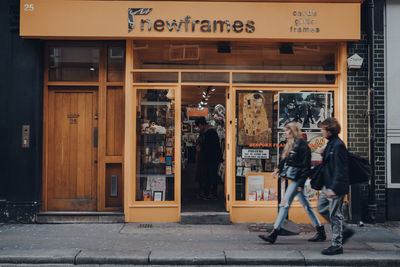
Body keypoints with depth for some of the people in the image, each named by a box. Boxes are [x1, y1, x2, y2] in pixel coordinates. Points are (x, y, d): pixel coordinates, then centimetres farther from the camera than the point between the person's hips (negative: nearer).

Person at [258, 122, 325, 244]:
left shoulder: (301, 143, -13)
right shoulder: (290, 143, 14)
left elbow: (306, 164, -16)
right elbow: (285, 160, 19)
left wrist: (301, 183, -19)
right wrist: (278, 169, 1)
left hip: (298, 178, -10)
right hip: (294, 179, 10)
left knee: (285, 203, -9)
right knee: (306, 205, 14)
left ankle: (274, 234, -5)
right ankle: (321, 231, 22)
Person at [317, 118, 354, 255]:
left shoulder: (338, 145, -18)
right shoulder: (330, 143, 12)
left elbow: (340, 169, -21)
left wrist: (333, 188, -24)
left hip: (336, 187, -10)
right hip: (328, 185, 10)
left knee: (335, 214, -2)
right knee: (321, 208, 16)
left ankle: (337, 245, 10)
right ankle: (344, 231, 26)